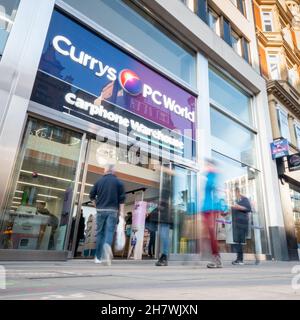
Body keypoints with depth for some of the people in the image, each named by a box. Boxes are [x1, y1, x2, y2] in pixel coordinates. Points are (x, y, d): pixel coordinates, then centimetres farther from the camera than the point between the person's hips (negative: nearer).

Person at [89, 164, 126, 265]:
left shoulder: (99, 181, 8)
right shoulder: (118, 182, 4)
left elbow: (91, 195, 9)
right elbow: (122, 198, -2)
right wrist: (121, 212, -1)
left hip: (100, 210, 2)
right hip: (112, 210, -2)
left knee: (100, 232, 10)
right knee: (110, 231, -5)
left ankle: (98, 257, 15)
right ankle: (107, 245, -35)